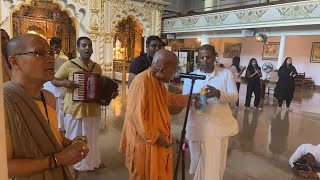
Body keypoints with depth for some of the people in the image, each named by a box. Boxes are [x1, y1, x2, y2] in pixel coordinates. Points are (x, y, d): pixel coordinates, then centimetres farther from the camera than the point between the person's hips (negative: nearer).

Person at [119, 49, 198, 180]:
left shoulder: (157, 80, 5)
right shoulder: (142, 82, -26)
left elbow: (169, 98, 20)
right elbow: (136, 116, -27)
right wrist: (155, 137, -22)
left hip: (158, 140, 9)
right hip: (144, 142, -9)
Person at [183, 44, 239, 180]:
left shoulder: (226, 73, 0)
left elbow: (234, 97, -8)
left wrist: (218, 93, -28)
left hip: (221, 124, 1)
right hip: (198, 125, 0)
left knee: (217, 162, 16)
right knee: (198, 160, 10)